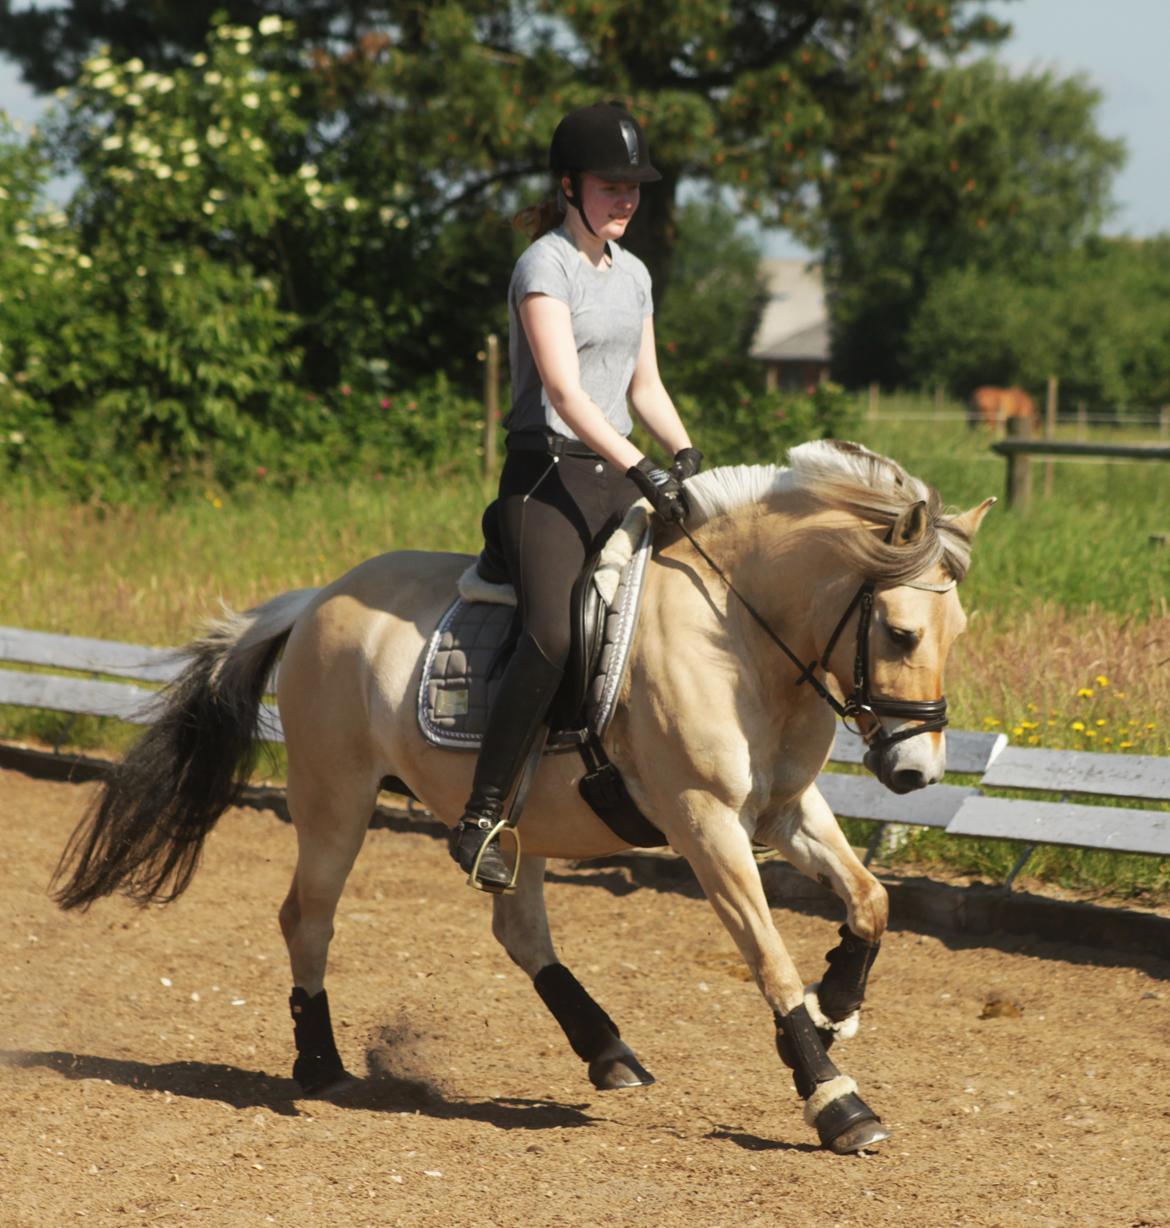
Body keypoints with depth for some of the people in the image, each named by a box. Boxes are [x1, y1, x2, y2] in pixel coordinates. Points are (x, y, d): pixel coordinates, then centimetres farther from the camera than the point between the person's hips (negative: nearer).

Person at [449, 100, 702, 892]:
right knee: (552, 634, -28)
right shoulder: (545, 265, -9)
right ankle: (481, 819, -24)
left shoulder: (634, 275, 16)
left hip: (617, 473, 8)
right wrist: (643, 471, -28)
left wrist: (685, 453, 2)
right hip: (548, 475, -8)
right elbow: (564, 390, -19)